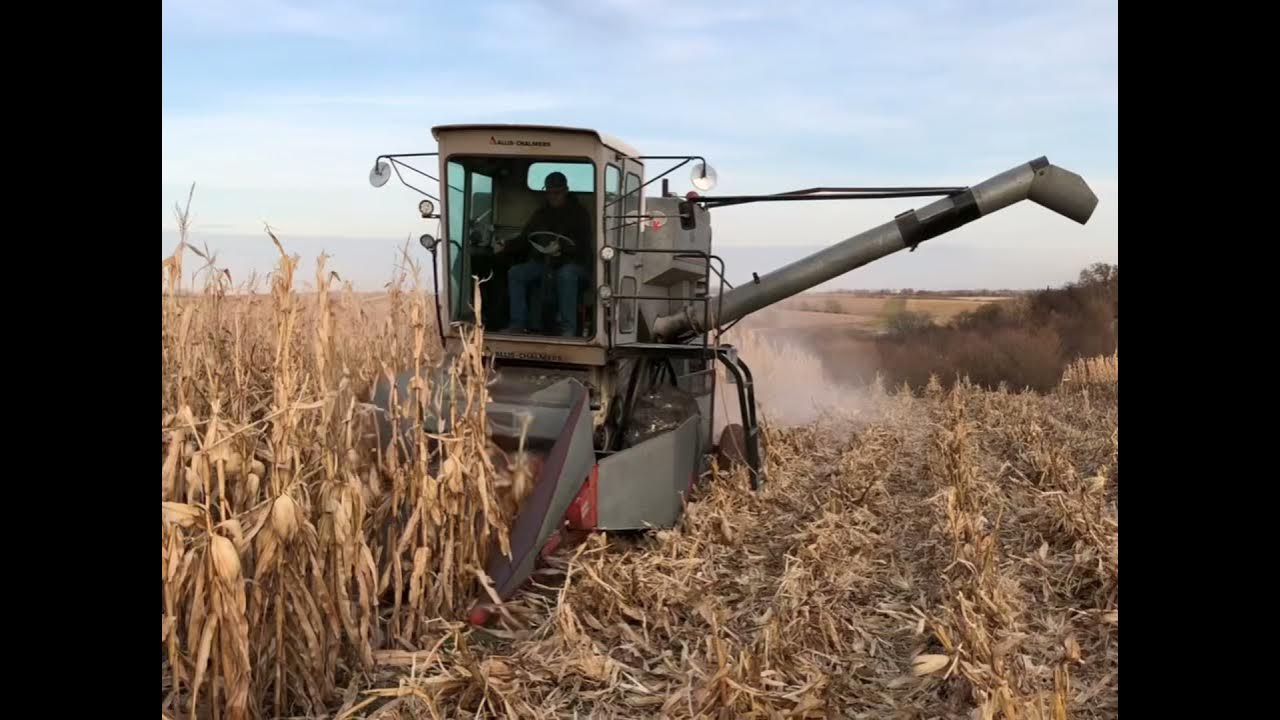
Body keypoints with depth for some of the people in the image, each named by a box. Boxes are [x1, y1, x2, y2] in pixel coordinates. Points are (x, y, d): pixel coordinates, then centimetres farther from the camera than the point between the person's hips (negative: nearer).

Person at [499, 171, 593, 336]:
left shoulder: (579, 213, 4)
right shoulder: (540, 214, 19)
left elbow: (583, 244, -9)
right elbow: (524, 239, 17)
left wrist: (561, 247, -28)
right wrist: (505, 247, -1)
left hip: (572, 262, -5)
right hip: (542, 261, 5)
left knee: (566, 274, -40)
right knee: (515, 272, -19)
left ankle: (568, 328, -37)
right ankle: (518, 323, -19)